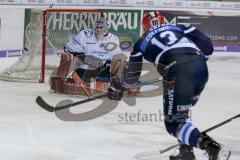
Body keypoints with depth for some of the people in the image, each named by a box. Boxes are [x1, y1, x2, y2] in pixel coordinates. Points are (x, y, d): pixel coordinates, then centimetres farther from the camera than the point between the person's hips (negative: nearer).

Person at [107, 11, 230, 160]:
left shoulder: (143, 41, 26)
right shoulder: (178, 28, 32)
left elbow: (132, 76, 28)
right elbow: (206, 44, 20)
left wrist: (116, 87, 47)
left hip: (177, 70, -5)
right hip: (201, 67, 5)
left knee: (174, 122, 2)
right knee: (180, 110, 28)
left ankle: (207, 144, -22)